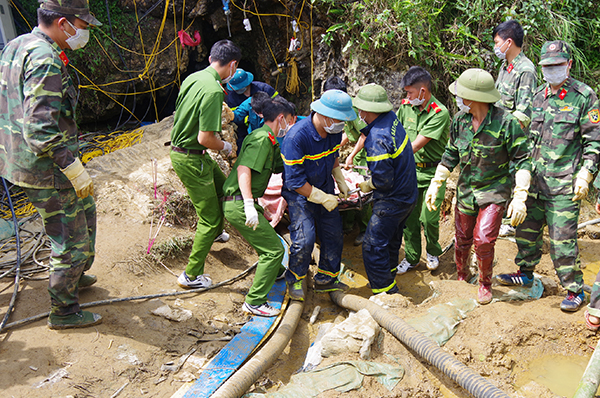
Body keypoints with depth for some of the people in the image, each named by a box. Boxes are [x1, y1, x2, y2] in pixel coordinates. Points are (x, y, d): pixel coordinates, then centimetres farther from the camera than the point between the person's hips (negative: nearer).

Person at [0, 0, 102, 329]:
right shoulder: (46, 60, -23)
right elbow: (41, 130, -29)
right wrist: (75, 169, -23)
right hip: (46, 169, -10)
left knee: (85, 208, 27)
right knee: (72, 241, 2)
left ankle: (73, 275, 43)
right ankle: (64, 312, 19)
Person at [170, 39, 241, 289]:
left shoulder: (193, 78, 3)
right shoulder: (213, 91, -25)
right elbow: (205, 138, -28)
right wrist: (225, 147, -6)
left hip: (179, 148, 9)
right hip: (191, 159, -9)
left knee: (222, 186, 29)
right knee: (210, 217, 3)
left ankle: (214, 232, 52)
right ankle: (191, 275, 13)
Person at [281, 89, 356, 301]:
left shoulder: (334, 130, -8)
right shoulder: (296, 137, -31)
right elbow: (295, 181, -26)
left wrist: (340, 181, 9)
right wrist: (323, 198, -20)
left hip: (325, 189, 7)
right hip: (300, 194, -7)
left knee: (334, 234, 8)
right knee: (305, 238, -15)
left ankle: (326, 279, 27)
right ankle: (294, 280, 12)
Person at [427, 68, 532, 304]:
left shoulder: (506, 123, -20)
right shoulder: (460, 120, -5)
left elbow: (522, 161, -14)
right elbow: (451, 155, 8)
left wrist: (520, 197, -22)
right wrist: (435, 184, 5)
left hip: (495, 190, -4)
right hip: (466, 190, 5)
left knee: (483, 239, -15)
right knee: (462, 240, 13)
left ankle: (485, 283, 13)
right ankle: (461, 278, 40)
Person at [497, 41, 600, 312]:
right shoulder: (538, 96, 11)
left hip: (564, 183, -6)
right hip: (534, 178, 6)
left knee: (562, 238, -4)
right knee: (527, 228, 15)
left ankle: (574, 289, 12)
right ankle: (525, 273, 34)